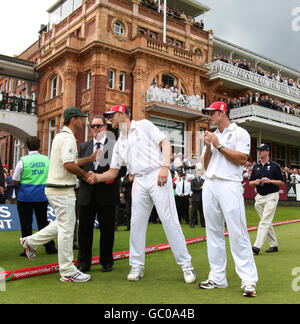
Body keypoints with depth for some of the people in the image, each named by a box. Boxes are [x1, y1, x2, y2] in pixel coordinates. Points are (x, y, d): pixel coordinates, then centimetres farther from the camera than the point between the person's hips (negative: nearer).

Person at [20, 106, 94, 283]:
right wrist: (85, 175, -11)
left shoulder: (61, 136, 18)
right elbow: (68, 165, -26)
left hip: (55, 188, 10)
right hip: (62, 190, -10)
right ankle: (68, 272, 5)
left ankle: (31, 242, 33)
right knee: (66, 228, -3)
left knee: (62, 224, 23)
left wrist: (91, 158, 16)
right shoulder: (68, 138, -16)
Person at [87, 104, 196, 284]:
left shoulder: (143, 125, 6)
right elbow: (113, 171, 18)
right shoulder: (119, 143, 21)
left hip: (158, 176, -6)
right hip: (139, 181, 6)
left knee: (169, 220, -7)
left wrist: (165, 167, -16)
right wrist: (97, 177, -2)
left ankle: (186, 265, 3)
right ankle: (137, 266, 14)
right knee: (136, 223, 2)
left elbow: (165, 143, -2)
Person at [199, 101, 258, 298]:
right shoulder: (212, 136, 22)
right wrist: (208, 147, 4)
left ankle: (249, 281, -7)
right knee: (213, 232, 7)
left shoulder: (240, 133, 4)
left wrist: (219, 145, -7)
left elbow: (242, 159, -10)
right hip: (209, 185, 7)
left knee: (237, 232, -11)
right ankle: (217, 278, 14)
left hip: (229, 185, -6)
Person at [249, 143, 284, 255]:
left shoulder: (275, 166, -2)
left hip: (271, 196, -6)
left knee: (265, 222, -12)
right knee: (267, 223, 11)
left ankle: (257, 247, -19)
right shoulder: (256, 167, 12)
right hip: (259, 197, 6)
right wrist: (255, 182, -9)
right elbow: (250, 183, 13)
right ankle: (274, 245, 22)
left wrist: (270, 181, -17)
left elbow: (282, 183, -2)